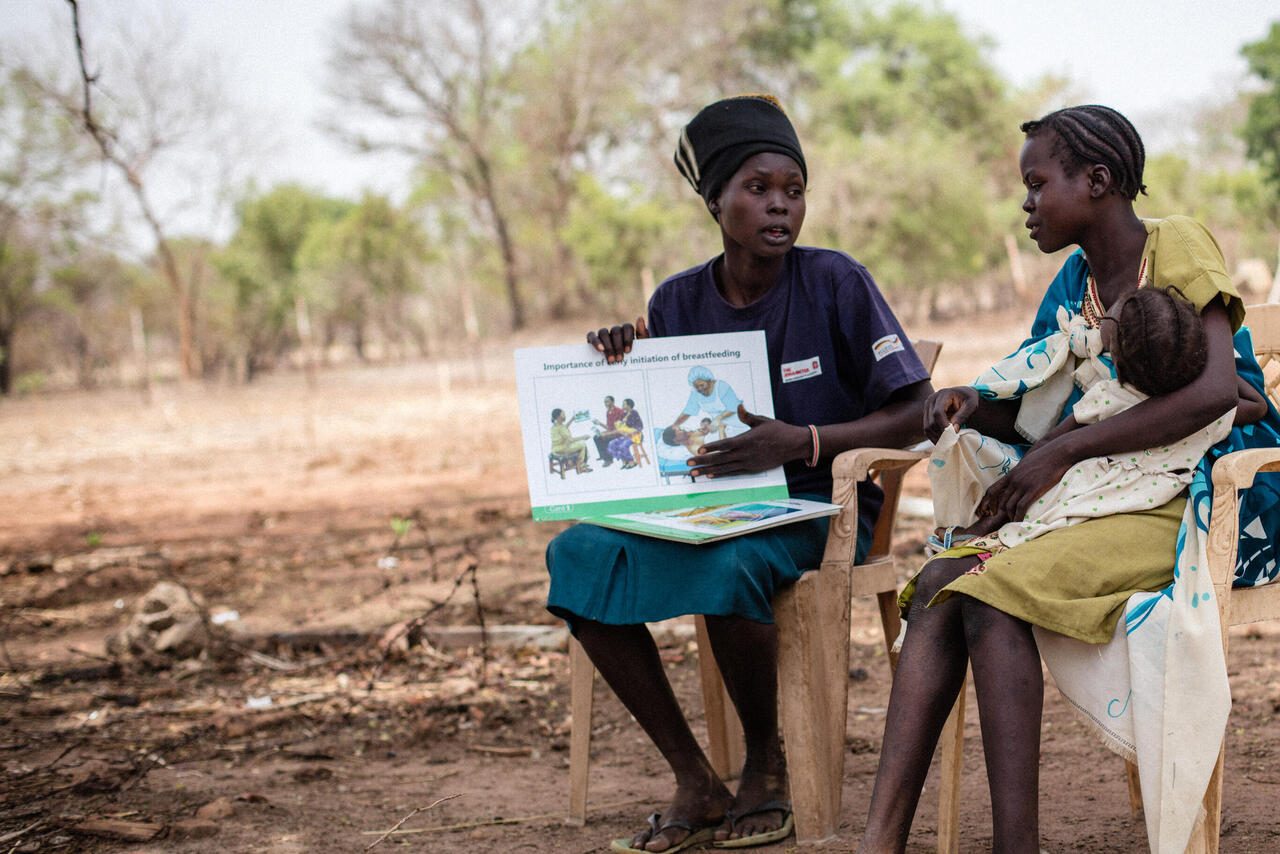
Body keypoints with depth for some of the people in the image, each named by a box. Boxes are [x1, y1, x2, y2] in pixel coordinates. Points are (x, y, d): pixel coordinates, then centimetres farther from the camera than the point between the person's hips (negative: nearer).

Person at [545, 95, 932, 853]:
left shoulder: (836, 282, -8)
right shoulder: (677, 303, 5)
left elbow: (913, 416, -10)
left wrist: (801, 442, -24)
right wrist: (621, 373, -10)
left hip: (820, 510, -5)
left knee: (726, 564, -37)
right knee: (579, 555, -20)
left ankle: (767, 764, -8)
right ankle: (696, 782, -13)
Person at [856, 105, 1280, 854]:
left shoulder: (1177, 245, -6)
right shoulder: (1074, 282, 17)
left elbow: (1215, 391, -22)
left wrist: (1061, 453, -20)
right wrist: (978, 405, -2)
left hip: (1182, 511, -7)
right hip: (1096, 504, 7)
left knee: (992, 592, -29)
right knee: (939, 582, -18)